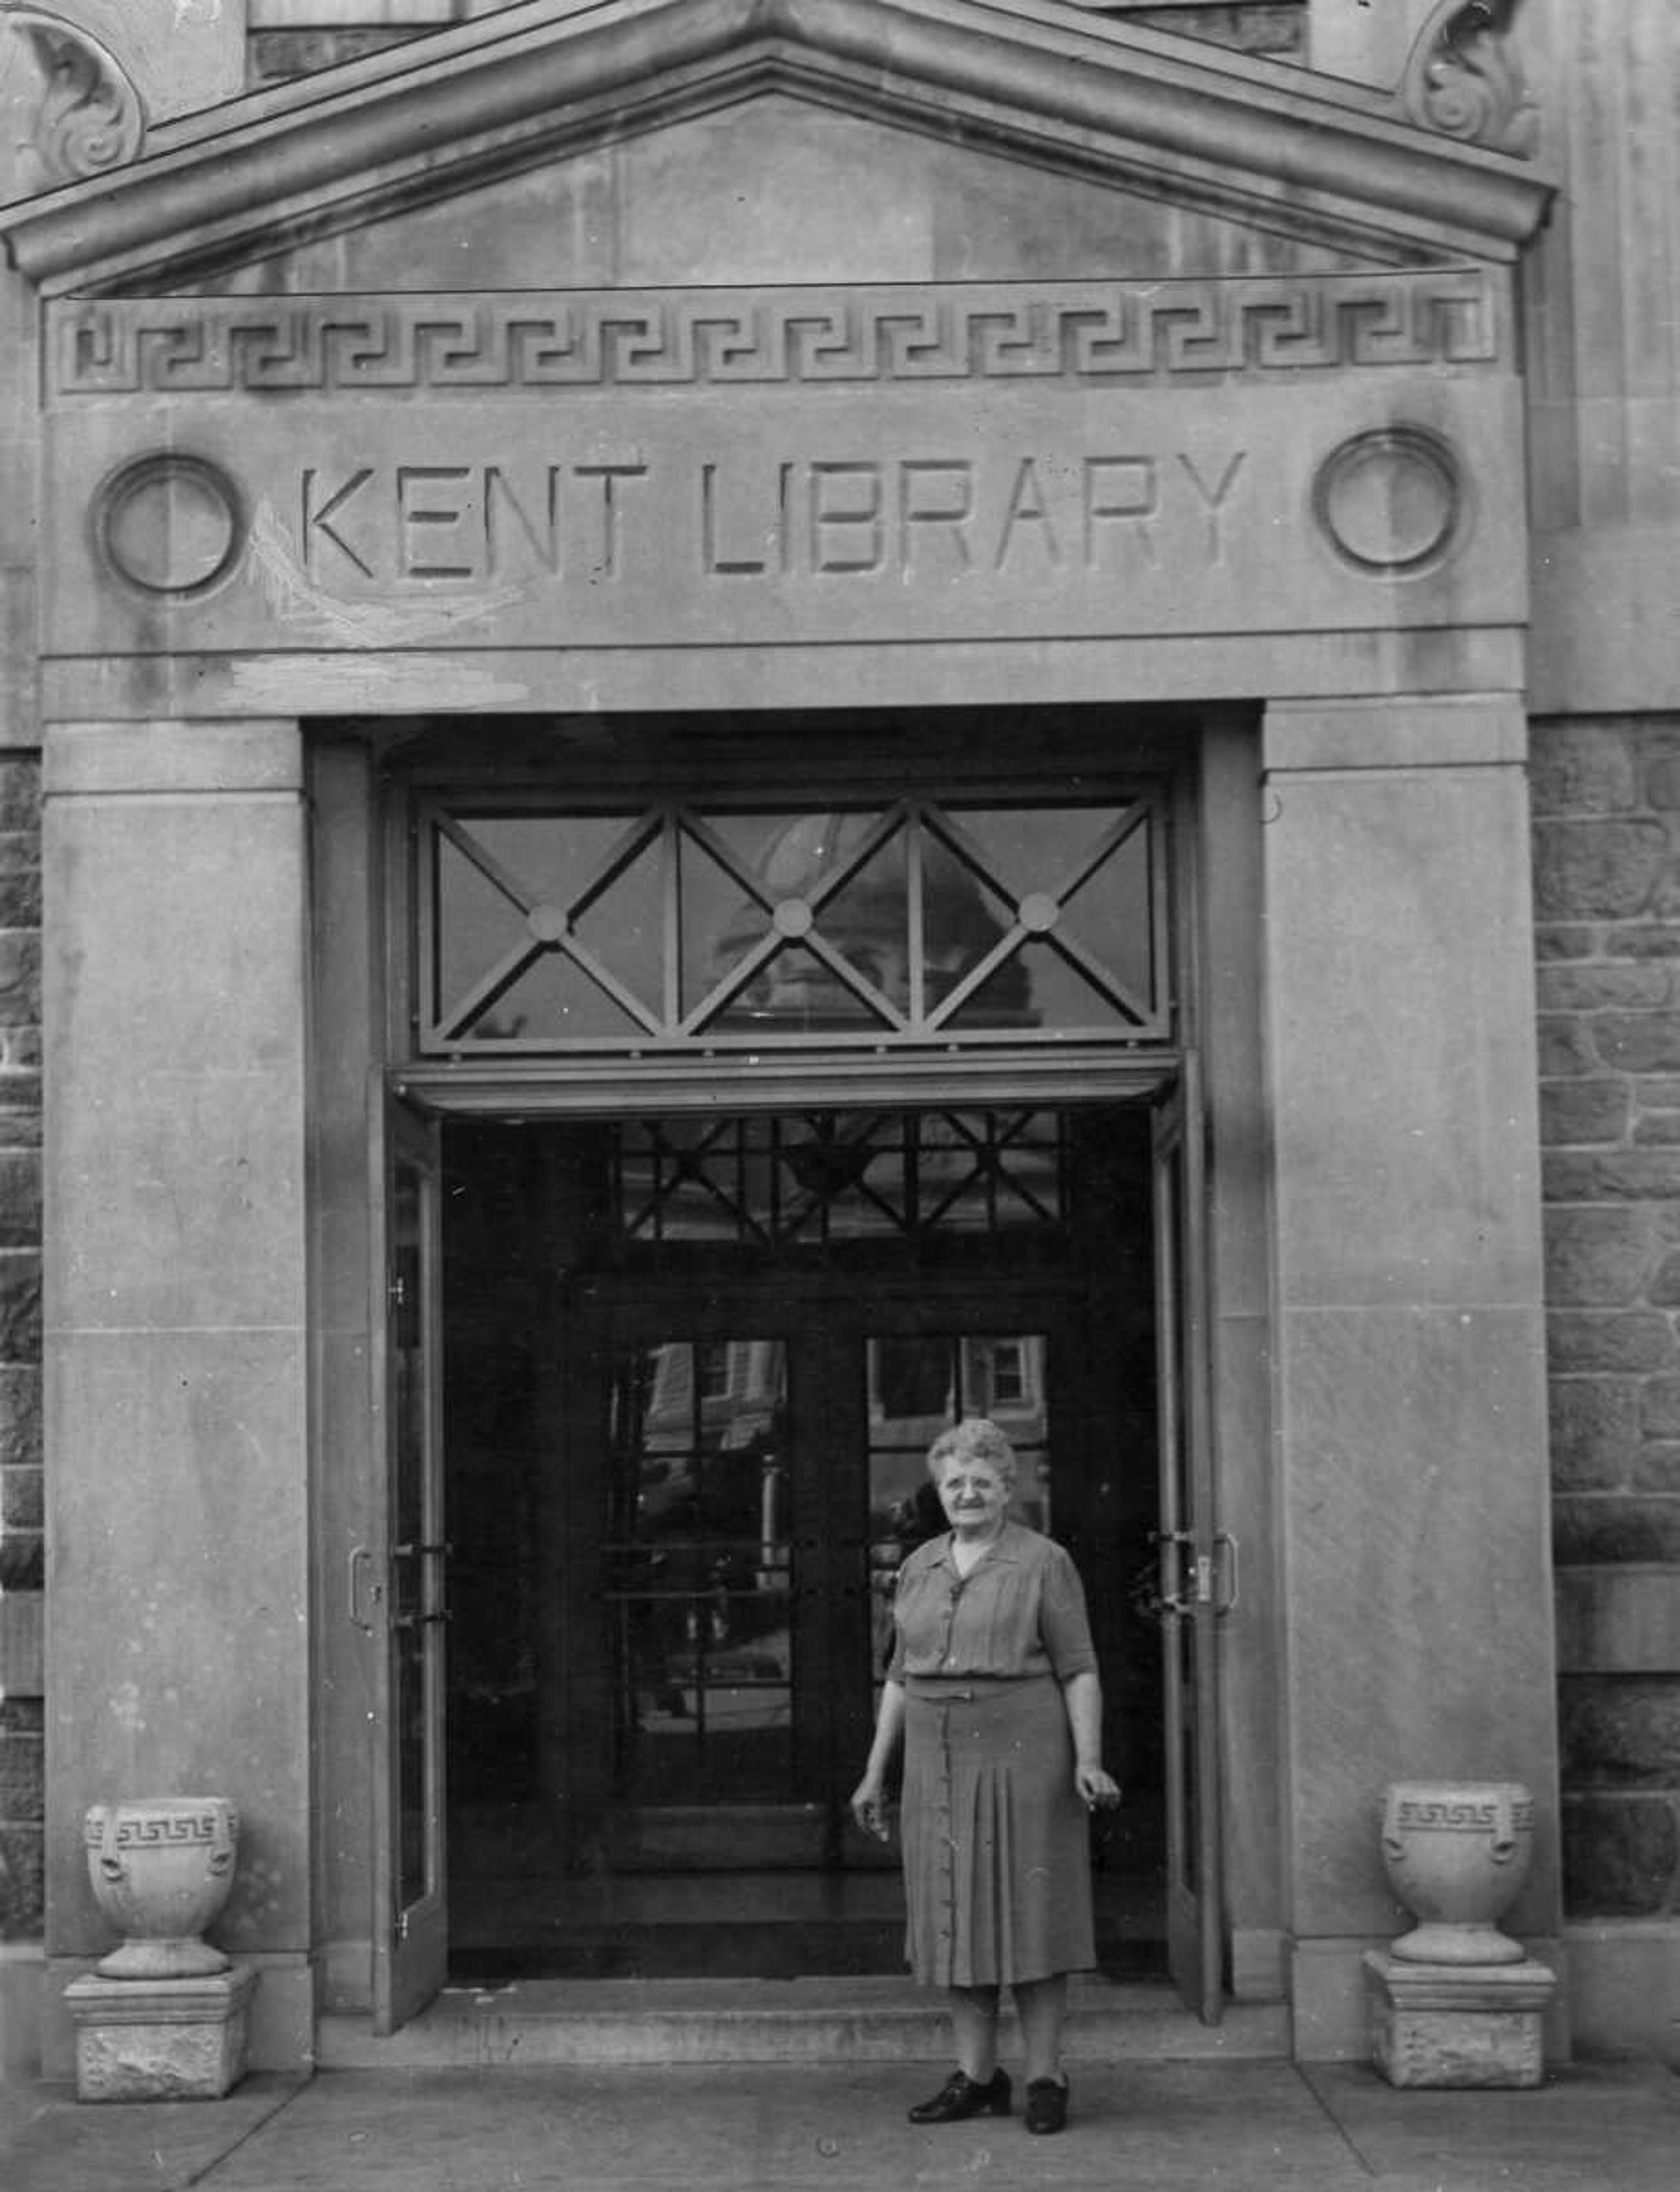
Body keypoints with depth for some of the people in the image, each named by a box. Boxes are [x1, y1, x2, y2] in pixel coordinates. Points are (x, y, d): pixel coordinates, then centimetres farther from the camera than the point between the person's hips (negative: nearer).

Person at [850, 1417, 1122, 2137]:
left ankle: (1045, 2078, 6)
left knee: (1029, 1916, -2)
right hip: (939, 1764, 5)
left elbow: (1079, 1671, -4)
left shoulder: (1043, 1562, -2)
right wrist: (875, 1773, 15)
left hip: (1023, 1755, -5)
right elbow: (901, 1677, 17)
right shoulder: (920, 1567, 12)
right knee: (954, 1917, 7)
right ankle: (976, 2077, 15)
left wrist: (1088, 1761, -15)